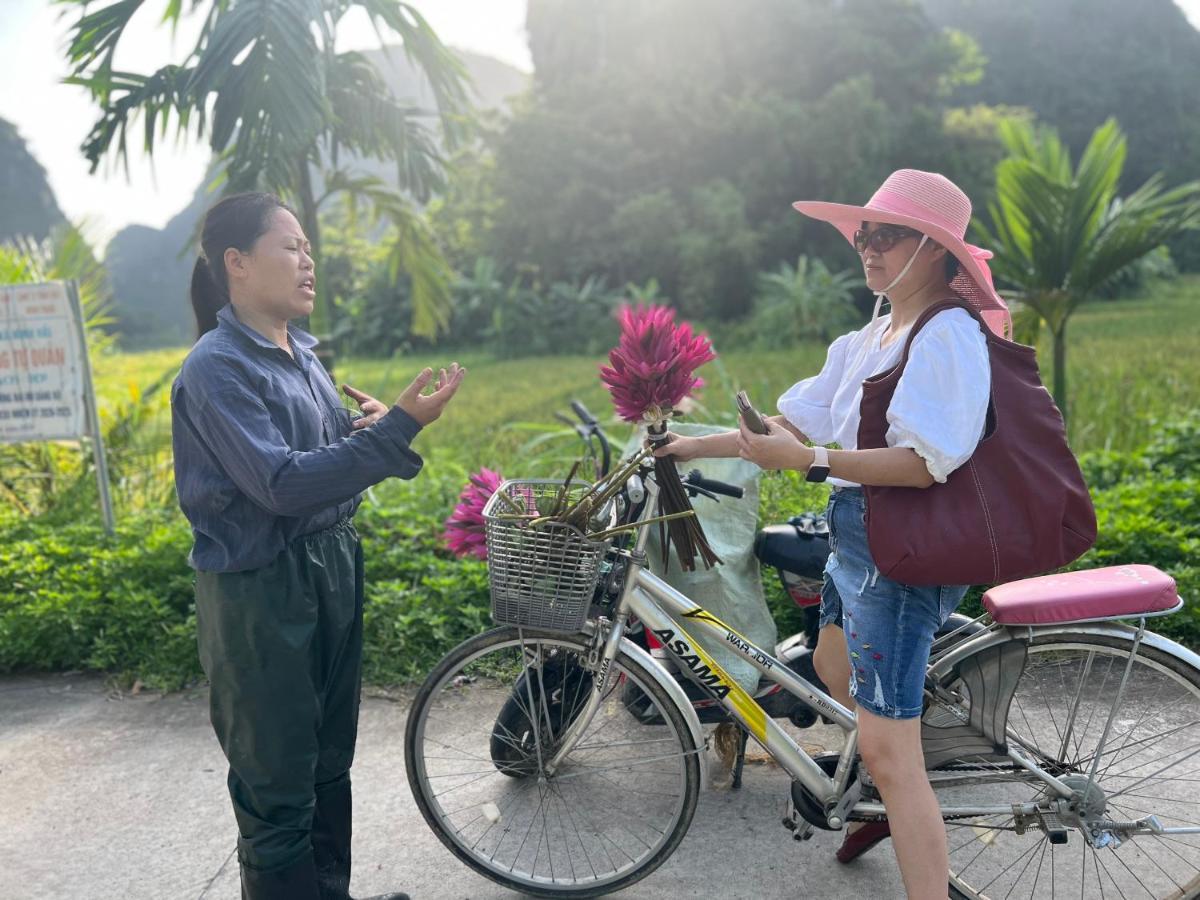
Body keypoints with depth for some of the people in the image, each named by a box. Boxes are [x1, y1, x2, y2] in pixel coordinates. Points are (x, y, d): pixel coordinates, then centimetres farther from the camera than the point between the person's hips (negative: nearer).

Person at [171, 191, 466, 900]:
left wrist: (374, 431, -7)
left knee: (330, 761, 20)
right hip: (259, 592, -8)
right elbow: (280, 484, -25)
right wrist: (398, 428, -29)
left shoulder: (301, 354, 9)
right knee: (278, 788, 4)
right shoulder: (216, 369, -16)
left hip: (332, 568, 8)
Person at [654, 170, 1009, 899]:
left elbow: (925, 462, -25)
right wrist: (695, 446, 10)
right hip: (856, 537, 11)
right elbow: (795, 421, 13)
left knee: (888, 752, -9)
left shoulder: (947, 334, -16)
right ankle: (891, 805, 54)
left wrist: (807, 460, -31)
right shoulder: (876, 336, 13)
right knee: (834, 670, 31)